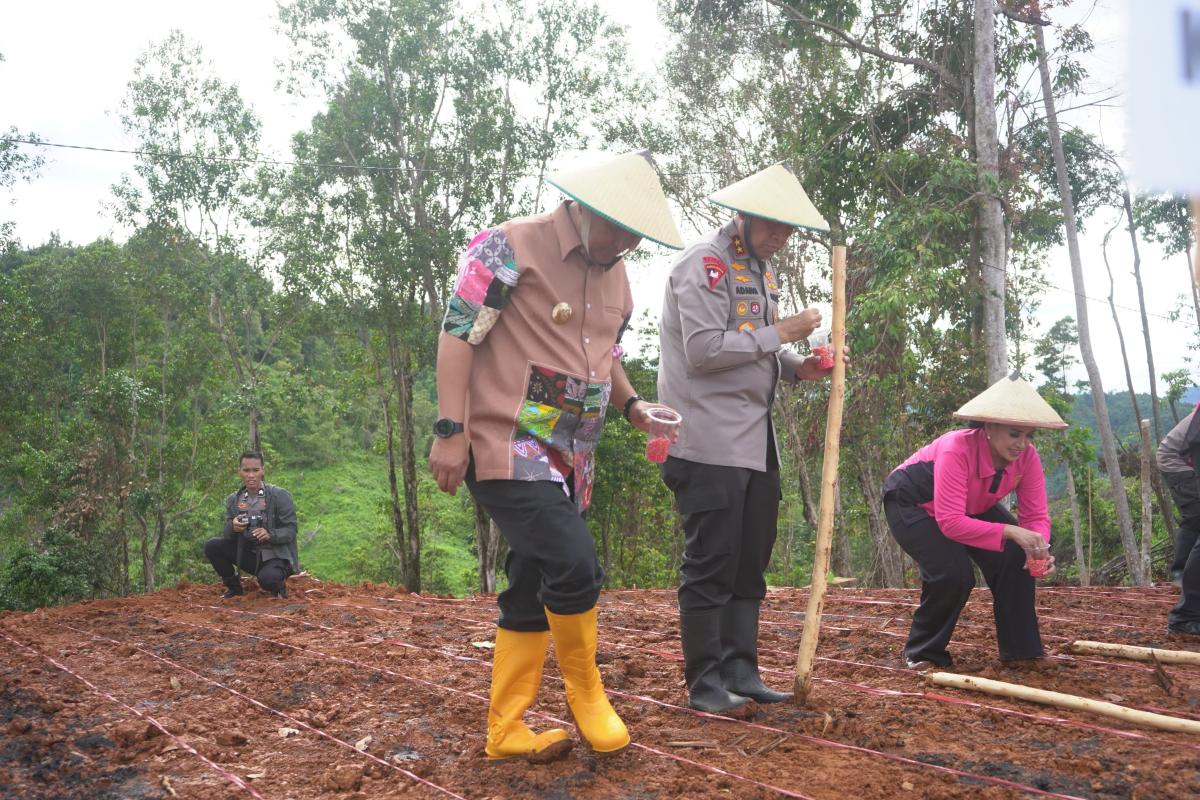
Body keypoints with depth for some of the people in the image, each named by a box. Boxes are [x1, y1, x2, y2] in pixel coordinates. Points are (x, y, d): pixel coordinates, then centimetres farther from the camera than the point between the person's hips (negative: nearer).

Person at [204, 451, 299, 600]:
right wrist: (232, 527, -23)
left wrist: (270, 535, -33)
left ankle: (278, 583, 3)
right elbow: (227, 535, 1)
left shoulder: (280, 496, -11)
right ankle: (233, 587, 8)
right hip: (248, 554, 5)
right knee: (211, 546, -12)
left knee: (267, 579, -35)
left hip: (277, 556, -5)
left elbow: (290, 531, -13)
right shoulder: (233, 500, 3)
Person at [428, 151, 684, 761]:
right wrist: (450, 431, -19)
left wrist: (631, 405, 6)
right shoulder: (510, 246, -10)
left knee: (532, 591, 10)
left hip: (568, 458, 8)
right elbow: (457, 334, -12)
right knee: (574, 567, -18)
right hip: (506, 445, -8)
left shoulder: (615, 277, 13)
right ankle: (585, 690, 8)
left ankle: (505, 732, 20)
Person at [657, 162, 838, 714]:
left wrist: (797, 368, 4)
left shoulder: (760, 268, 18)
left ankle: (740, 672, 20)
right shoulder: (704, 263, -10)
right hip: (710, 441, -9)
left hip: (754, 440, 9)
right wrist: (779, 334, -15)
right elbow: (704, 351, -20)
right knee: (710, 563, -3)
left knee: (750, 563, 11)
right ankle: (705, 683, 6)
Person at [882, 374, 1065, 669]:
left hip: (971, 506, 6)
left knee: (1015, 558, -14)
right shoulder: (957, 450, -39)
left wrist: (1037, 547, -40)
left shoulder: (1027, 456, -21)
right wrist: (1010, 531, -51)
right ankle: (922, 653, -1)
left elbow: (1036, 516, -19)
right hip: (912, 501, -6)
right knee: (953, 575, -24)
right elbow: (950, 522, -44)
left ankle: (1021, 648, 1)